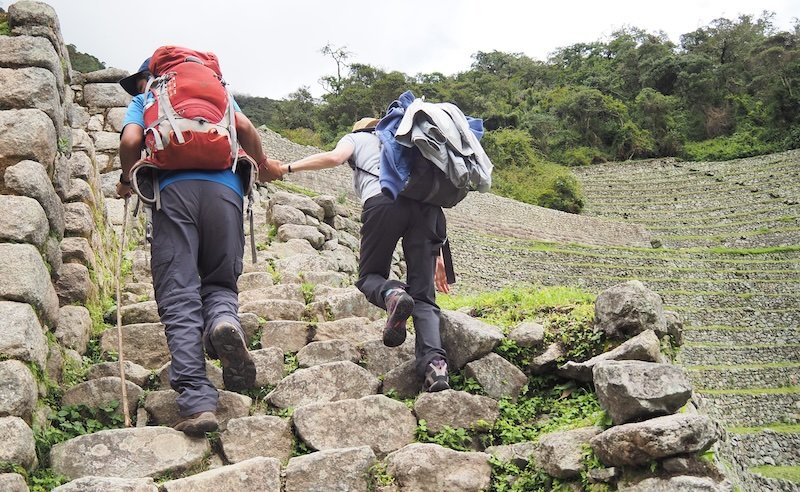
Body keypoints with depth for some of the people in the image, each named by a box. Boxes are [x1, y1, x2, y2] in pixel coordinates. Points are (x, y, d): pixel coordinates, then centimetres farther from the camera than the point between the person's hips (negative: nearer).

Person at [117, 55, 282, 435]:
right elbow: (243, 126, 11)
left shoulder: (143, 100, 25)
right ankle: (224, 321, -27)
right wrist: (263, 165, 26)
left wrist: (127, 181, 24)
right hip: (224, 188, 2)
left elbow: (131, 141, 6)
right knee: (219, 283, 12)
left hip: (173, 188, -2)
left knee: (179, 299, -5)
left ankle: (197, 403, -21)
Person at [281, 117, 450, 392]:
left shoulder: (355, 138, 29)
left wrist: (287, 168, 13)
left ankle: (391, 295, -20)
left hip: (384, 201, -3)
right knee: (423, 296, 3)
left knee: (370, 276, 16)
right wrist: (437, 255, 32)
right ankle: (434, 362, -20)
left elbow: (334, 157, 4)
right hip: (426, 202, 4)